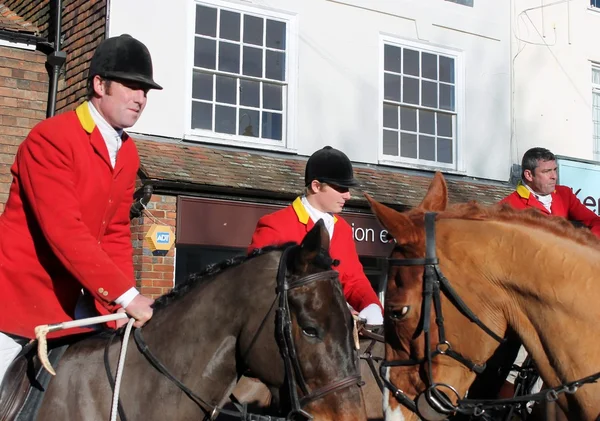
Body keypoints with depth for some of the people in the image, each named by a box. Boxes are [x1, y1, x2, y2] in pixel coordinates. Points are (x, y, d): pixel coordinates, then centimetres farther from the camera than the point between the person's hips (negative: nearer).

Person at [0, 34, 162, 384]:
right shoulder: (50, 139, -18)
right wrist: (126, 294, -28)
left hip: (67, 299, 8)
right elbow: (63, 231, -27)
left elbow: (116, 233, 6)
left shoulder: (129, 155, 7)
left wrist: (125, 303, -9)